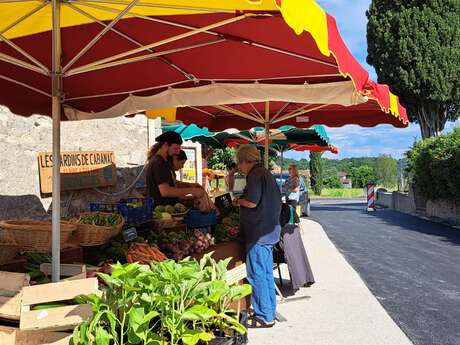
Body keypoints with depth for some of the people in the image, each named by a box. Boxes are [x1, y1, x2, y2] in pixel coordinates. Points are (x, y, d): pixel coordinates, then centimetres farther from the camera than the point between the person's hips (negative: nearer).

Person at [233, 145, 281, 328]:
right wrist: (242, 202, 17)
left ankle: (264, 317, 4)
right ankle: (269, 312, 26)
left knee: (256, 275, -3)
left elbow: (252, 202, -24)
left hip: (258, 233, -10)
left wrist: (239, 201, -3)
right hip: (269, 231, 10)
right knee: (266, 273, 16)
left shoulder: (255, 175, -15)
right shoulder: (265, 173, 16)